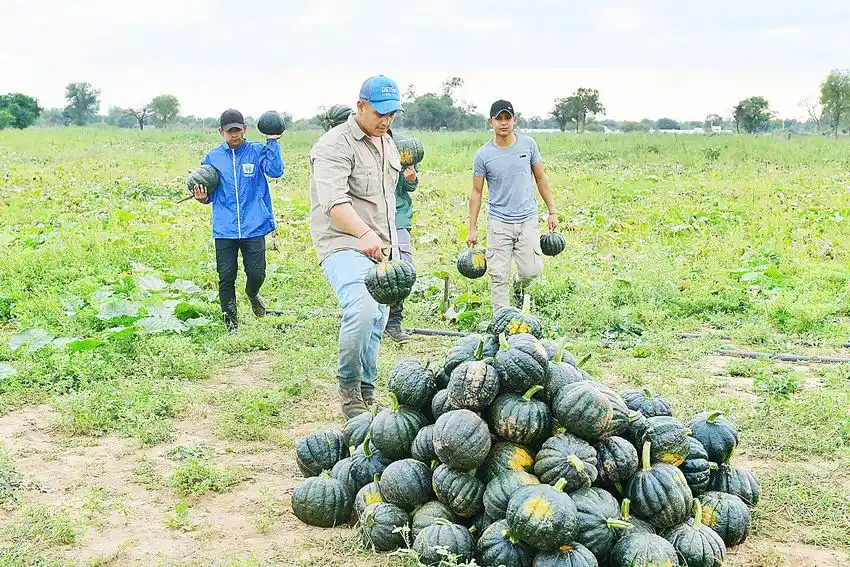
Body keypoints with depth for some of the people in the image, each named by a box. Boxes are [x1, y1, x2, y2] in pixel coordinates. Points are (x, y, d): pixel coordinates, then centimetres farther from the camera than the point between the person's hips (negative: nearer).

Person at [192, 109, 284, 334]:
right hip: (224, 229, 2)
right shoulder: (212, 158, 10)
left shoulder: (257, 152, 3)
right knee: (226, 277, 2)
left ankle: (252, 294, 34)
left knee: (257, 273, -2)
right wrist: (203, 197, -6)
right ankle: (231, 324, 16)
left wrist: (272, 141, -15)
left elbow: (275, 171, -14)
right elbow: (210, 193, 16)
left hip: (254, 227, -2)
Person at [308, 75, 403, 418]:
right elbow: (334, 200, -28)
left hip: (380, 249, 9)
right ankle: (348, 389, -11)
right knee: (362, 311, -28)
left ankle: (366, 393, 23)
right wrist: (364, 234, -42)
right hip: (344, 244, -9)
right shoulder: (335, 145, -13)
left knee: (376, 323, 11)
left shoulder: (388, 145, 17)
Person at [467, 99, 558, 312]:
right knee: (499, 276, -3)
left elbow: (540, 178, 12)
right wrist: (472, 229, 1)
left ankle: (521, 288, 31)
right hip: (499, 222, -1)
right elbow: (476, 192, 3)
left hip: (528, 220, 1)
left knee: (531, 271, -4)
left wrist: (552, 211, 10)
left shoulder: (528, 144, 2)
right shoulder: (483, 155, -4)